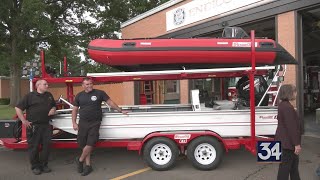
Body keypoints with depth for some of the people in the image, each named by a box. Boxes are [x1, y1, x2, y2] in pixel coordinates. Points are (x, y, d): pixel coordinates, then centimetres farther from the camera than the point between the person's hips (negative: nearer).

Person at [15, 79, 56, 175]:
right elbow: (18, 108, -5)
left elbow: (54, 105, 27)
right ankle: (35, 166, 17)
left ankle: (44, 165, 22)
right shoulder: (30, 96, -4)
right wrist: (24, 120, -10)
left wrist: (53, 109, 3)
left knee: (46, 145, 7)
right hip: (33, 126, -5)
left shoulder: (49, 95, 13)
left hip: (46, 125, 5)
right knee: (33, 147, 4)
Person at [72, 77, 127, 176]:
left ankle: (80, 160, 17)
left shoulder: (99, 93, 0)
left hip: (95, 123, -3)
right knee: (84, 144, 5)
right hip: (82, 123, 3)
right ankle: (88, 165, 19)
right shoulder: (79, 95, 8)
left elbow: (110, 102, 2)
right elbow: (75, 109, 13)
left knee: (90, 144, -7)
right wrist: (74, 123, 6)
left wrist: (120, 111, -1)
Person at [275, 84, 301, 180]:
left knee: (294, 162, 22)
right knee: (285, 165, 0)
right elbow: (291, 127, -24)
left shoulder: (283, 105, 9)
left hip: (284, 140, 10)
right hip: (288, 142, -10)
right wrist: (297, 144, -20)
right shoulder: (287, 107, -23)